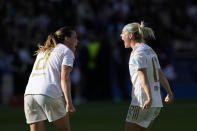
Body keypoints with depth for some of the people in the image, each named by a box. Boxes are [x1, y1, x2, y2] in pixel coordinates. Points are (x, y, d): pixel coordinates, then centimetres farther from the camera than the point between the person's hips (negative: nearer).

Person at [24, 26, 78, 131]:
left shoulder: (43, 51, 29)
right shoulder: (66, 51, 7)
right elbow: (64, 78, -6)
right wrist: (69, 102, -11)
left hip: (29, 92, 6)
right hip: (50, 94, -6)